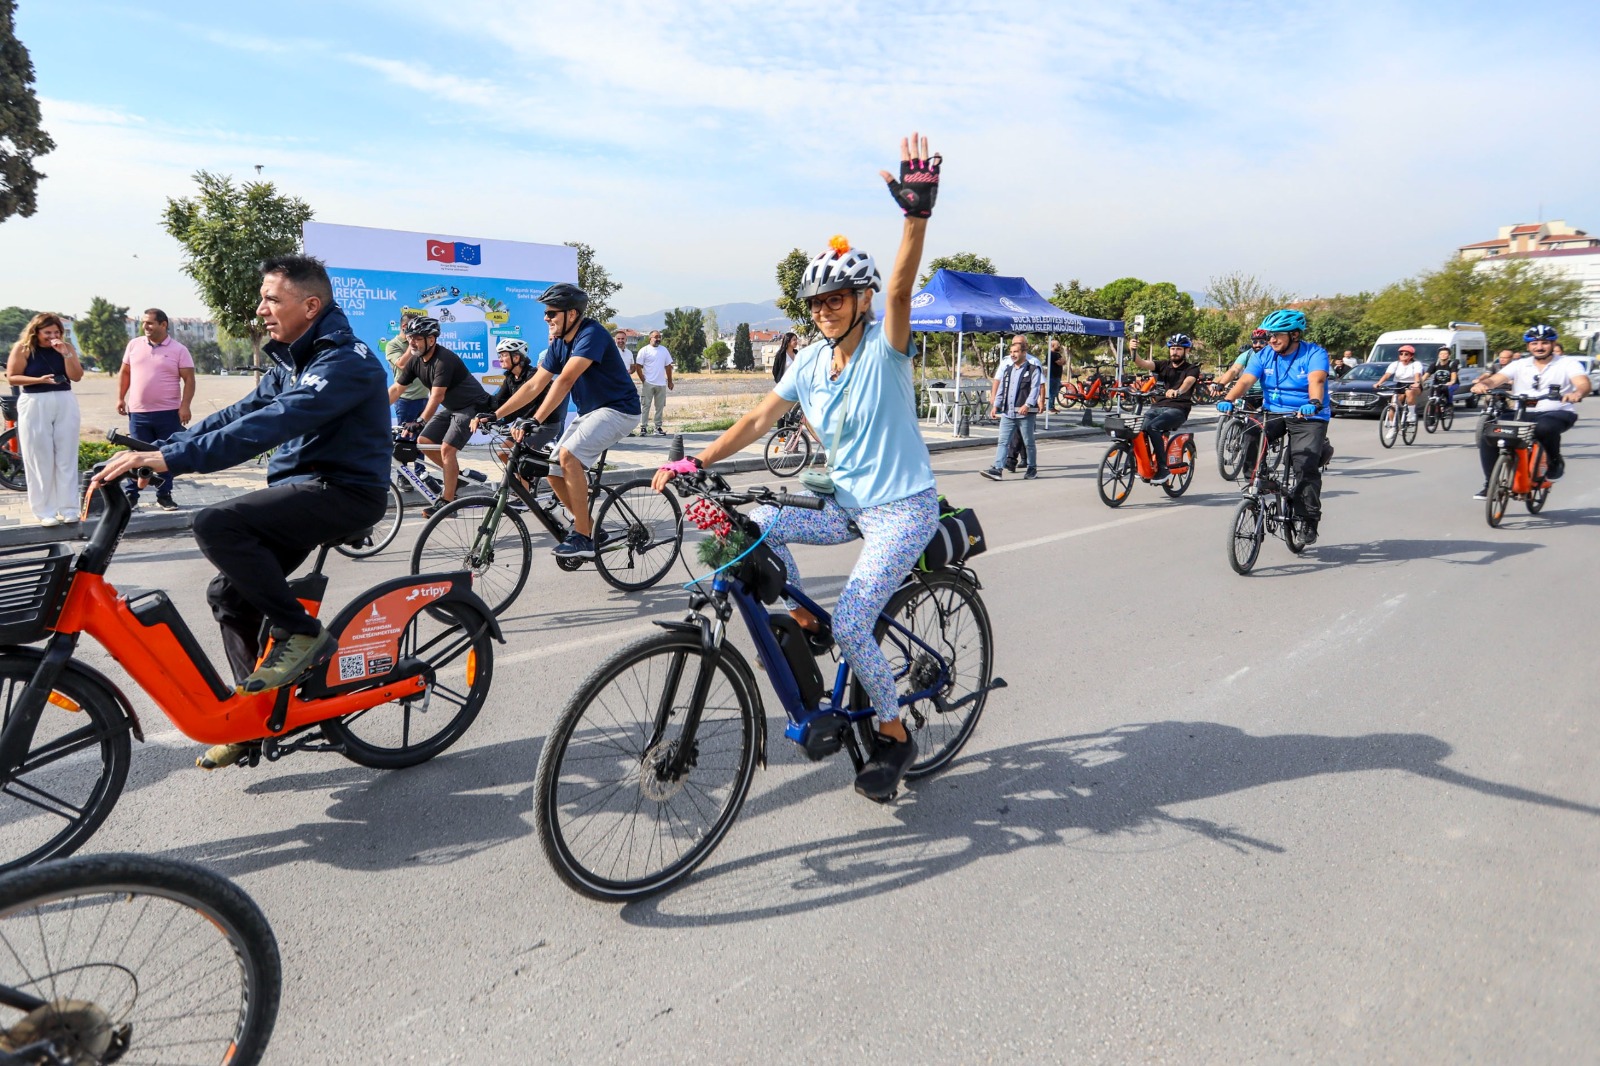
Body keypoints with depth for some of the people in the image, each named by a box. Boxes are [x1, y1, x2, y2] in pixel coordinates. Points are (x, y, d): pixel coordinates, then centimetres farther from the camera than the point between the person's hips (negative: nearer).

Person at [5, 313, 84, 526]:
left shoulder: (66, 347, 5)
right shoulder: (23, 348, -2)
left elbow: (76, 376, -4)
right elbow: (12, 378, -4)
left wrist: (65, 354, -15)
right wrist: (39, 379, -18)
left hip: (65, 404, 2)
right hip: (35, 406, -2)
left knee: (66, 458, 4)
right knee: (40, 460, 0)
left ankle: (68, 508, 9)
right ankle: (45, 511, 4)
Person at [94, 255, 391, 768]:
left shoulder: (347, 362, -17)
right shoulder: (291, 361, 16)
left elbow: (270, 425, -28)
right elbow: (240, 413, 11)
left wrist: (171, 458, -32)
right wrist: (153, 450, 1)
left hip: (344, 491, -9)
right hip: (300, 488, 9)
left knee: (217, 524, -25)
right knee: (230, 592, 7)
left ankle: (301, 633, -14)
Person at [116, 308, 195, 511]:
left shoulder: (179, 350, -1)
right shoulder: (134, 345, 9)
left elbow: (189, 380, -4)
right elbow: (124, 373, 16)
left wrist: (185, 406, -13)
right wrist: (120, 398, 8)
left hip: (168, 413, -2)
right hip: (138, 412, 2)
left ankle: (164, 496, 15)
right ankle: (130, 495, 14)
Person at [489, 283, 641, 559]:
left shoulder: (591, 334, -21)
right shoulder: (558, 343, 5)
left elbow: (565, 381, -32)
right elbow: (534, 385, 6)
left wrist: (536, 420, -40)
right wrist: (495, 415, 0)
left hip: (618, 409, -9)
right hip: (588, 412, 9)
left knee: (568, 455, -28)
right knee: (556, 474, 0)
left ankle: (583, 537, -22)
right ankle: (591, 528, 17)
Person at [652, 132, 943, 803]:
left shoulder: (884, 347, -12)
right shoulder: (809, 361, 4)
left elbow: (900, 288, -31)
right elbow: (760, 419, 4)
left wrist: (918, 213, -48)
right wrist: (696, 462, -6)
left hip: (902, 510, -6)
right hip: (844, 502, 6)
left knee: (850, 624, -18)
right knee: (750, 525, -16)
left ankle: (894, 736, 7)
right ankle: (801, 616, 7)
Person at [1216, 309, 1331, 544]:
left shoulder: (1314, 353, -9)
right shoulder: (1263, 355, 3)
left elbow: (1316, 380, -28)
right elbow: (1245, 380, -12)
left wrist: (1314, 403, -49)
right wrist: (1228, 399, -32)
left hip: (1308, 418, -3)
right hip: (1273, 414, 4)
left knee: (1306, 466, -18)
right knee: (1250, 436, -28)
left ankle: (1309, 520, -2)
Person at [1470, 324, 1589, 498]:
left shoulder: (1568, 364, 3)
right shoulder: (1519, 365, 10)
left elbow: (1584, 384, -14)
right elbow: (1495, 379, -5)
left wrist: (1577, 393, -40)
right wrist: (1481, 384, -30)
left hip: (1558, 413, -3)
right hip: (1522, 413, 3)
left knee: (1544, 427, -39)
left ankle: (1555, 462, -8)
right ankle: (1490, 484, -10)